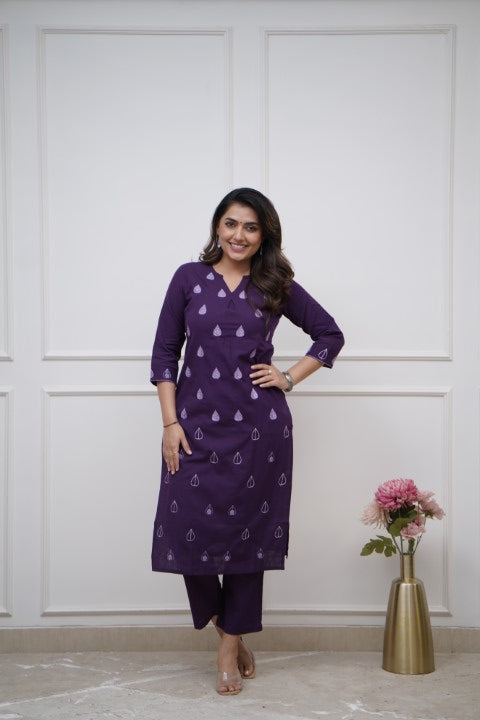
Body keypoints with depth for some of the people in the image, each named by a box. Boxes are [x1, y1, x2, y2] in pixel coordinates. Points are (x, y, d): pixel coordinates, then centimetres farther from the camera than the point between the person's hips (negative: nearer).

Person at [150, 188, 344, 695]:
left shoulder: (277, 286, 6)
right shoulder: (189, 278, 5)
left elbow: (330, 334, 14)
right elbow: (164, 354, 3)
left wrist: (290, 377, 2)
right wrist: (170, 423, -4)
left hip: (258, 427, 0)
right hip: (197, 424, 0)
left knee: (248, 533, 4)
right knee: (189, 528, -5)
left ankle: (231, 647, 20)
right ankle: (223, 624, 23)